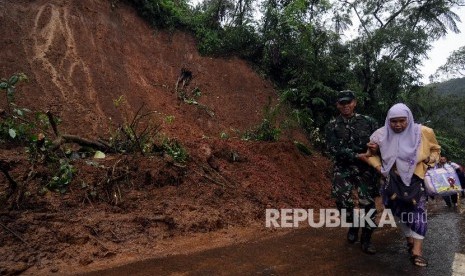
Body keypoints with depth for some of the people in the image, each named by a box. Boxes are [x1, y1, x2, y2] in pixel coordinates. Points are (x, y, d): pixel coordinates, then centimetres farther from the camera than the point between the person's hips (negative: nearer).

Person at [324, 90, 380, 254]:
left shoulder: (368, 122, 8)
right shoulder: (332, 126, 5)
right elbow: (333, 149, -7)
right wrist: (357, 155, -16)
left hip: (365, 167, 1)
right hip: (343, 168, 0)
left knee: (367, 202, -7)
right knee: (342, 197, -18)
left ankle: (366, 239, 12)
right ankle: (353, 225, 13)